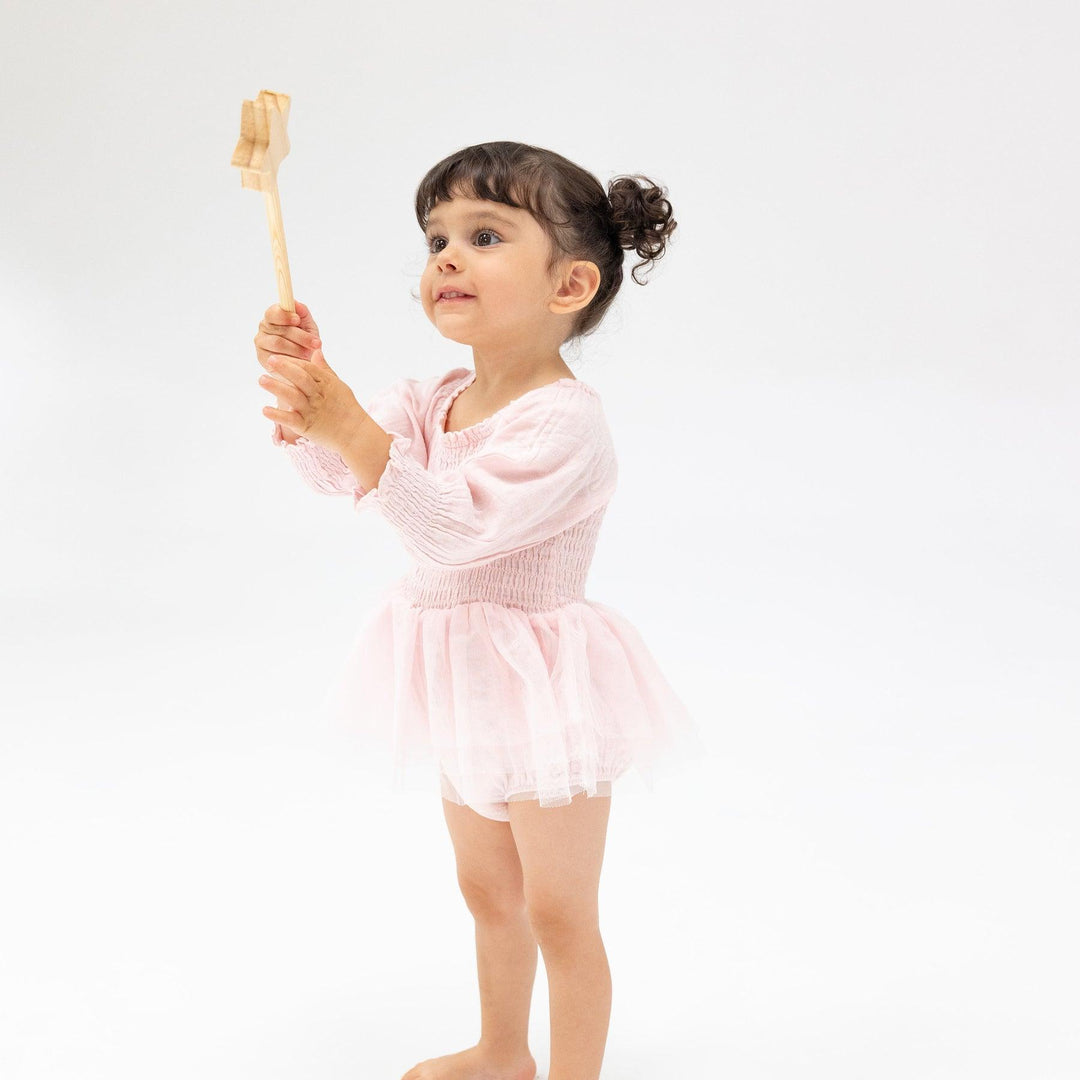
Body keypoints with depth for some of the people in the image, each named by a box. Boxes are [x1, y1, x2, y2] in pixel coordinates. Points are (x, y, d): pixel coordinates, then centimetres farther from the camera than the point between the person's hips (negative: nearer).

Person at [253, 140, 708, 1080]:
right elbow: (336, 472, -5)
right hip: (466, 685, 9)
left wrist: (345, 418, -40)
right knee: (489, 892, 26)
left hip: (541, 690, -9)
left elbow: (457, 526, -33)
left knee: (559, 913, 9)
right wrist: (302, 387, -25)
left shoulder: (563, 420, -25)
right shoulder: (436, 399, 1)